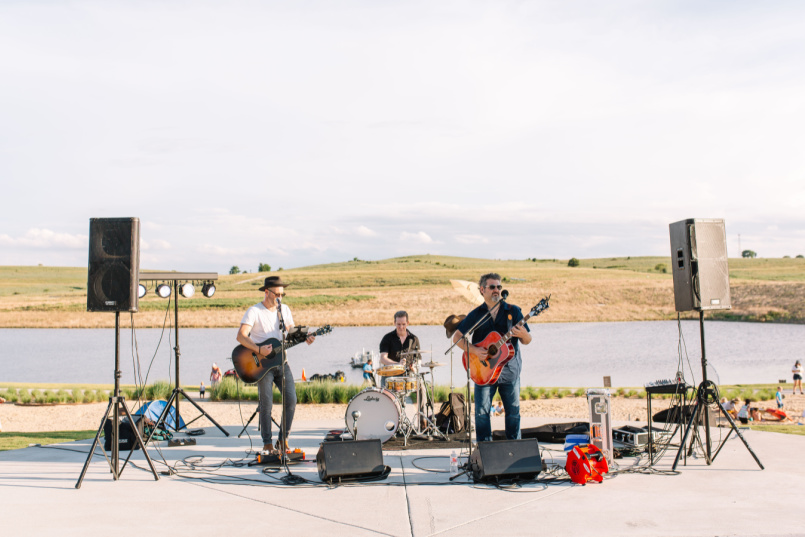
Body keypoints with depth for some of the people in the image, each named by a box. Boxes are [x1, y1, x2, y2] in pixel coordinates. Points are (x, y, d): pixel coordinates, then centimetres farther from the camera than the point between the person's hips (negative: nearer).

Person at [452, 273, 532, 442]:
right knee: (481, 412, -3)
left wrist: (523, 335, -22)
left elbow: (527, 340, 2)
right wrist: (474, 350, -11)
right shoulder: (475, 314, 4)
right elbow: (457, 337, 5)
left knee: (513, 411, 6)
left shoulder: (513, 311, 4)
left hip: (510, 369, 0)